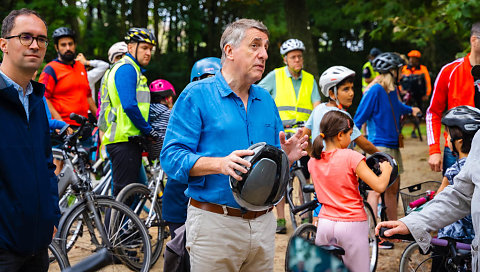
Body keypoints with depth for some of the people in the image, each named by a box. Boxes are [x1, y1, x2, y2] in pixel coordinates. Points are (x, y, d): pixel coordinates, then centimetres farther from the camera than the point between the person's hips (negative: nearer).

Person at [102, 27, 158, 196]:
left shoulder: (134, 69, 23)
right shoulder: (126, 68, -11)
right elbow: (129, 105, -21)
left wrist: (147, 130, 17)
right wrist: (148, 131, -13)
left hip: (130, 139, 10)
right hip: (123, 139, -10)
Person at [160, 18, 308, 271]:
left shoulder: (265, 99, 15)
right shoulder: (196, 94, -5)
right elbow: (171, 156, -13)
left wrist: (285, 156, -5)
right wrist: (220, 164, -27)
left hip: (263, 222, 6)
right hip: (214, 224, -6)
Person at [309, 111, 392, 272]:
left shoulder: (313, 161, 4)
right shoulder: (351, 157, -13)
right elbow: (379, 186, -16)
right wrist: (386, 169, 5)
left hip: (325, 222, 5)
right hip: (352, 225, -5)